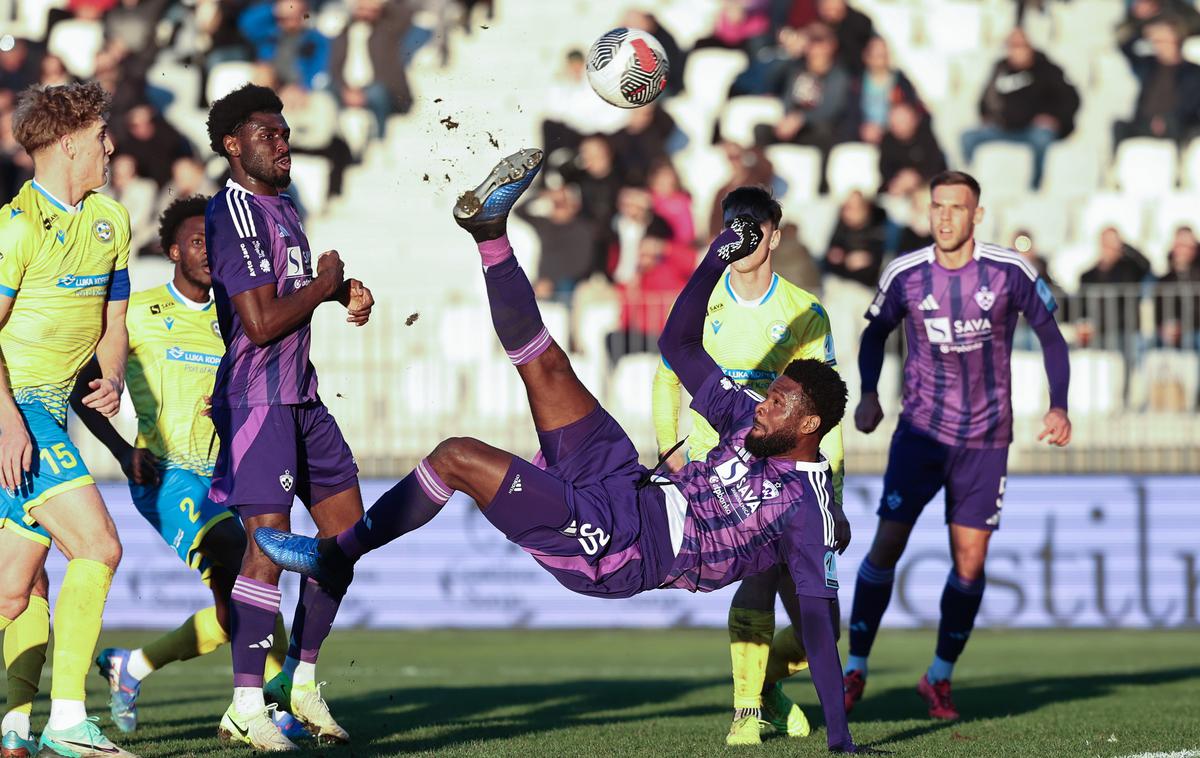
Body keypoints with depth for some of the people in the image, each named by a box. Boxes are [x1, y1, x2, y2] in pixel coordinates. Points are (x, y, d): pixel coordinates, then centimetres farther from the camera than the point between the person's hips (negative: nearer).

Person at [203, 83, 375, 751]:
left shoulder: (281, 205, 15)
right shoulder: (235, 214, -15)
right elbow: (261, 322, -23)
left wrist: (342, 291, 14)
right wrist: (324, 284, -8)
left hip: (302, 396, 10)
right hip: (257, 398, -10)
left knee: (345, 531, 10)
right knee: (268, 539, -14)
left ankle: (303, 680, 20)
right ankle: (247, 707, -11)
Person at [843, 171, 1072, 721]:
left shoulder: (1010, 273, -8)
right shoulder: (904, 275, -5)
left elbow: (1050, 335, 4)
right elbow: (875, 332, 13)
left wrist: (1058, 406, -7)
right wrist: (869, 394, -1)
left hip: (986, 439, 0)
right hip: (921, 430, 0)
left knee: (970, 562, 0)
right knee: (887, 546, -10)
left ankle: (940, 677, 17)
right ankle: (856, 667, 0)